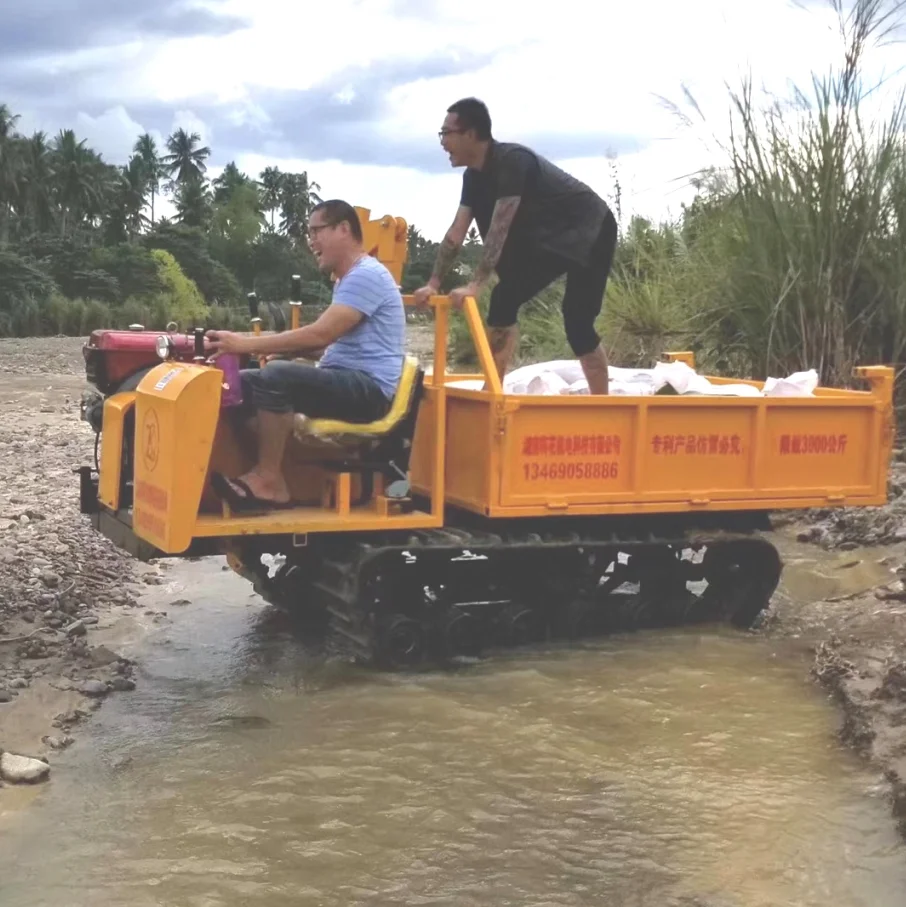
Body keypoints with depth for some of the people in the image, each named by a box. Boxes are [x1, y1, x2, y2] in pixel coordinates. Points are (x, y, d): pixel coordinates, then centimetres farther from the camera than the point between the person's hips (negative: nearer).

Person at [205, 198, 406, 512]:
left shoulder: (366, 275, -13)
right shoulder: (348, 279, 21)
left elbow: (320, 334, -23)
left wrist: (247, 344, -23)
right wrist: (284, 350, 6)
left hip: (369, 388, -10)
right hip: (346, 382, 10)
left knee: (275, 377, -30)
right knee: (243, 383, 2)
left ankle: (269, 481, -20)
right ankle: (259, 472, -8)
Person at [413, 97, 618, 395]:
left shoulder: (512, 161, -27)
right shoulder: (474, 176, 3)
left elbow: (500, 228, -33)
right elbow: (457, 232, 4)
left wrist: (475, 286, -36)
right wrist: (433, 284, -2)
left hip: (589, 232, -9)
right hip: (548, 238, 9)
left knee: (577, 321, -16)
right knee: (504, 298, 0)